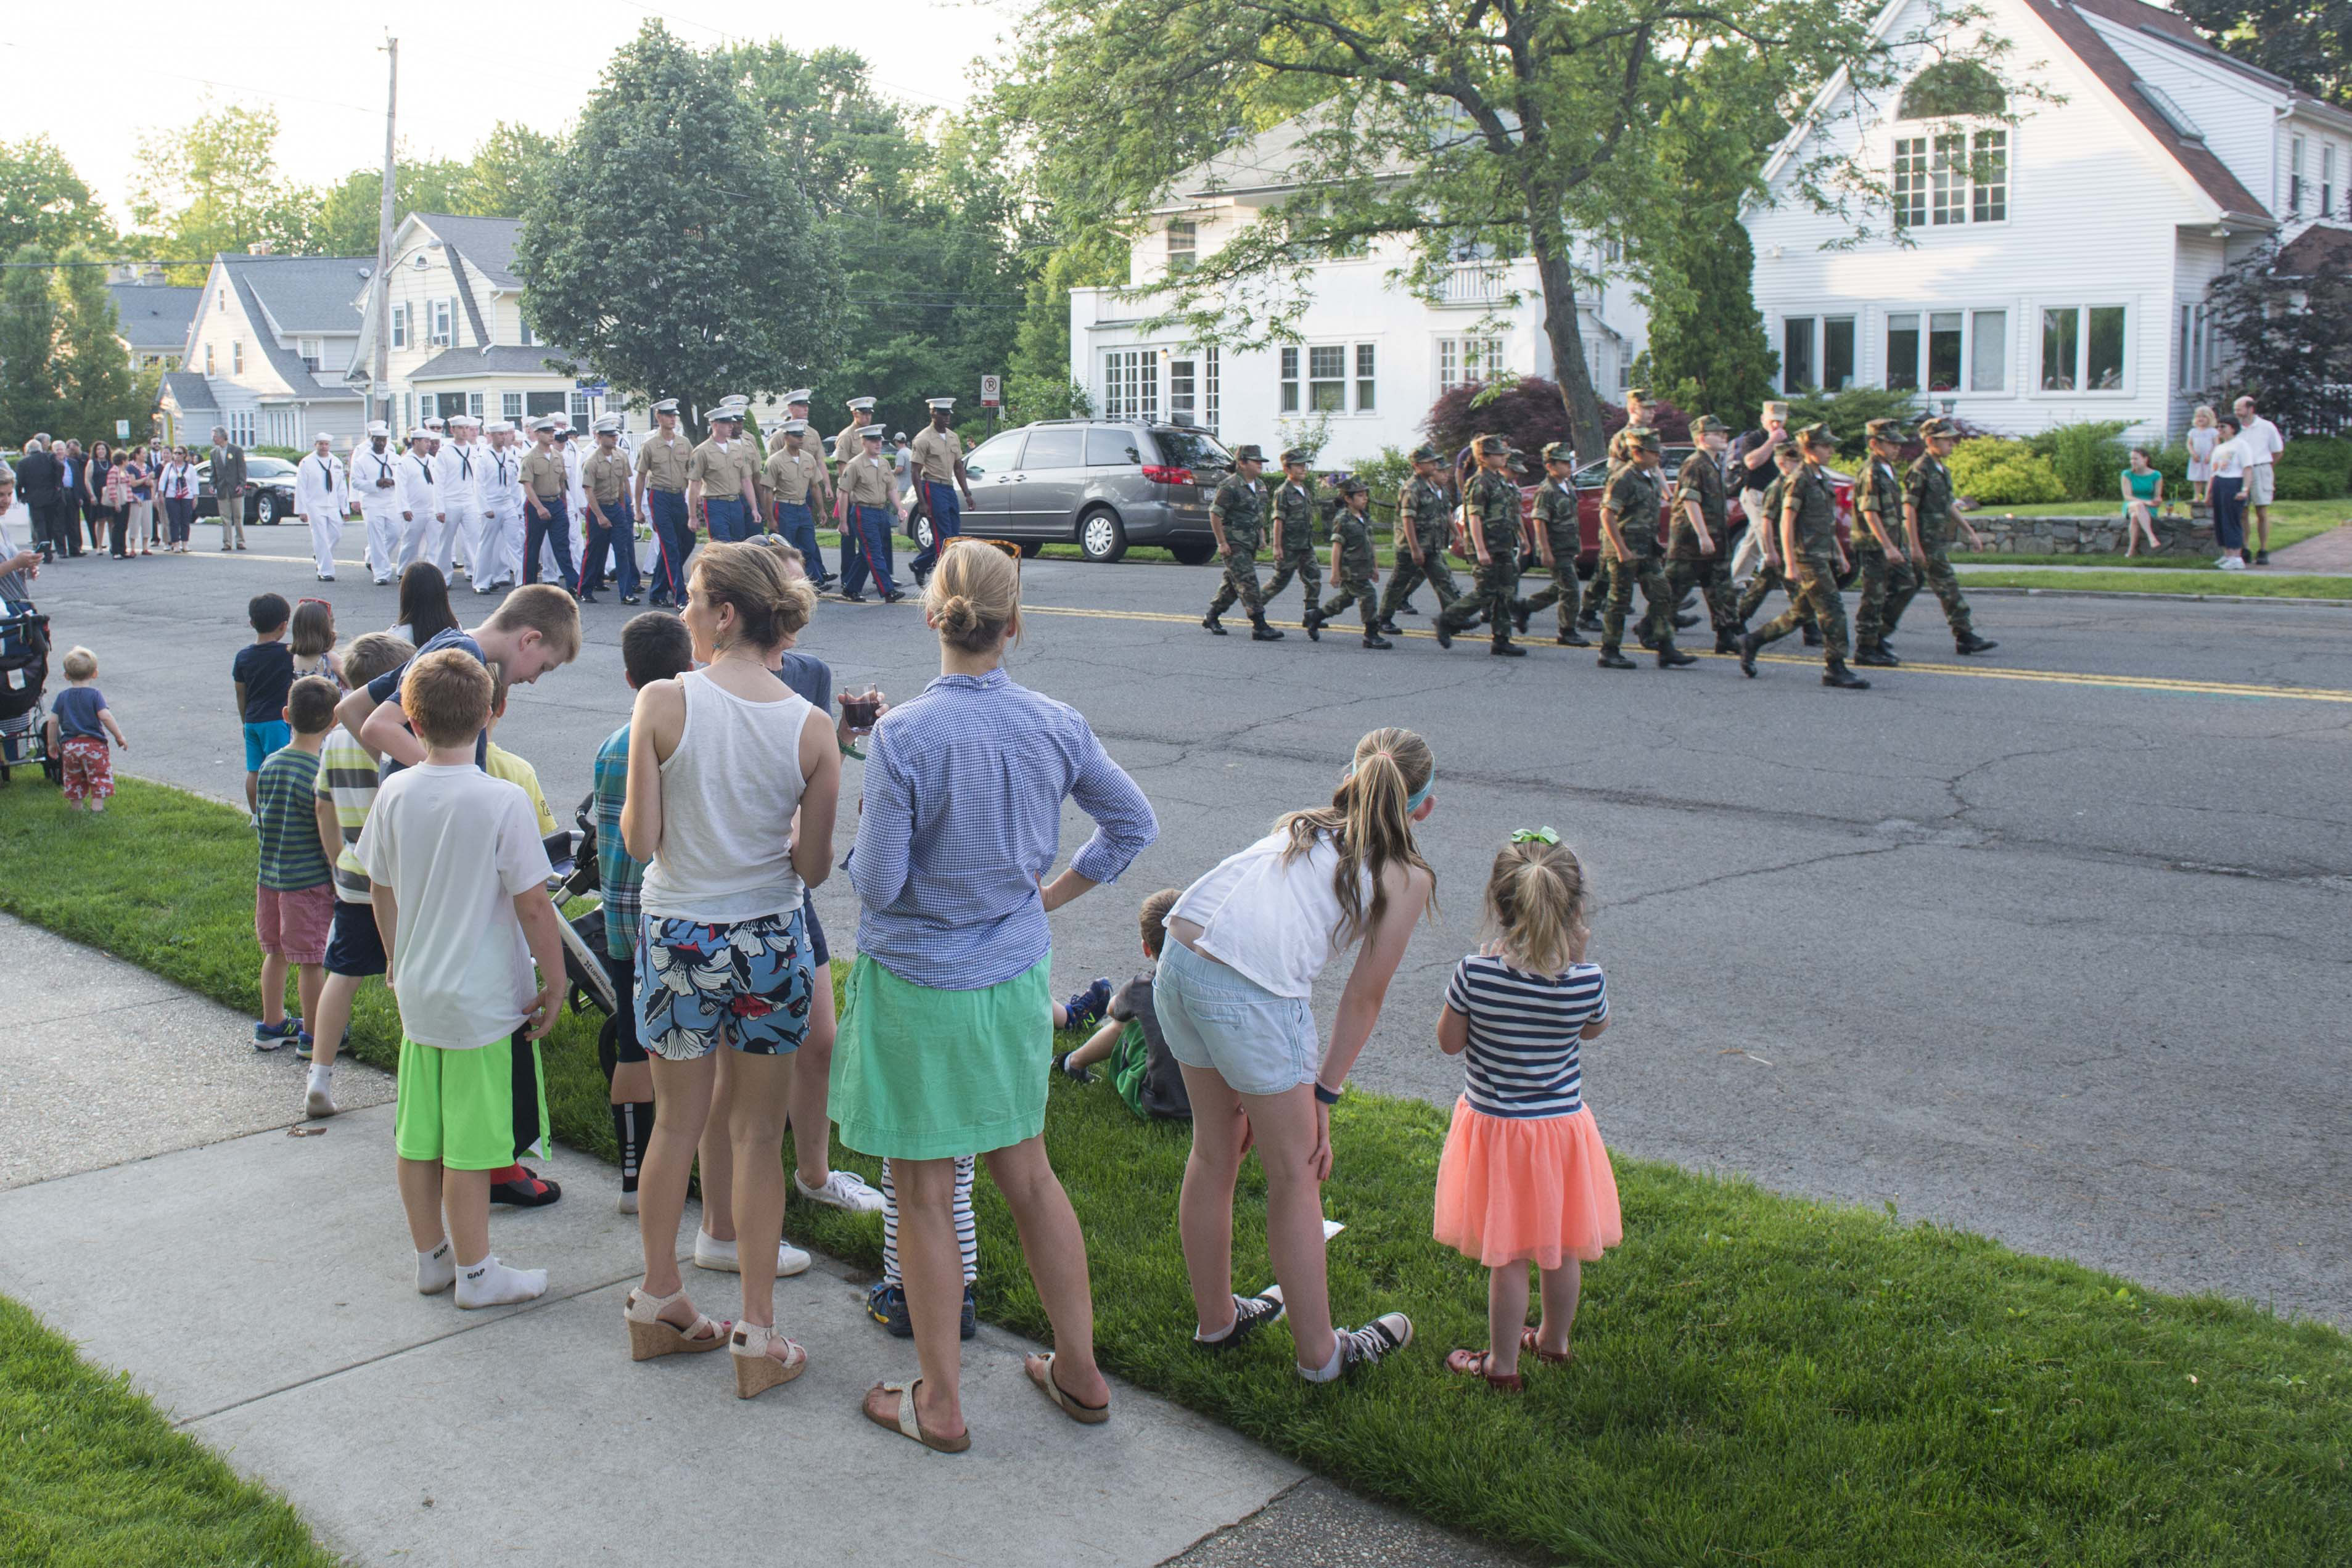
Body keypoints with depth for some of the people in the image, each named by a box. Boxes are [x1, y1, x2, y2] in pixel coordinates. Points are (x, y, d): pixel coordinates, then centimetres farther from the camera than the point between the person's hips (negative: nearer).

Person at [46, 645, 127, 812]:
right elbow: (105, 717, -17)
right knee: (100, 777, 4)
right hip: (94, 743, -4)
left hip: (69, 745, 4)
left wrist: (52, 743, 14)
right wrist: (119, 736, -9)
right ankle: (97, 808, -2)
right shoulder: (95, 695, -7)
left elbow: (53, 721, 4)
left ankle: (76, 807, 23)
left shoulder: (62, 697, 4)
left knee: (74, 780, 17)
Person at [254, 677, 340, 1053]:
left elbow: (261, 818, 12)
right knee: (311, 961, 4)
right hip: (309, 881, -6)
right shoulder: (323, 773, -18)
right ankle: (314, 1036, 14)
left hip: (268, 877, 7)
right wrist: (340, 882, -7)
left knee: (275, 952, 20)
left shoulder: (269, 764, 2)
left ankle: (271, 1025, 32)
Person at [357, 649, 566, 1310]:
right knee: (470, 1146, 4)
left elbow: (380, 889, 10)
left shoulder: (395, 793, -2)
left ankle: (431, 1257, 31)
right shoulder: (503, 801, -18)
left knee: (419, 1136, 15)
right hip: (486, 1001, -5)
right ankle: (476, 1273, 15)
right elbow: (533, 906, -16)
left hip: (417, 994, 6)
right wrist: (555, 982, -4)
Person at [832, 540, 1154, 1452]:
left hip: (918, 983, -5)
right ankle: (1080, 1374, 30)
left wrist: (865, 844, 3)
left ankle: (939, 1405, 22)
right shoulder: (1056, 727, -5)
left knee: (924, 1197, 9)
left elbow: (878, 883, -18)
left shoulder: (903, 735, -20)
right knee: (1027, 1173, 19)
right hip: (1016, 976, 5)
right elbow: (1134, 823, 7)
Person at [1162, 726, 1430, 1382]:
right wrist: (1322, 1101, 16)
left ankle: (1216, 1318, 43)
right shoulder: (1408, 875, 12)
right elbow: (1363, 998, 10)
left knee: (1214, 1152, 25)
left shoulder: (1301, 825, 28)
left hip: (1180, 958, 6)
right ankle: (1319, 1352, 29)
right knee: (1295, 1176, 13)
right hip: (1253, 991, -6)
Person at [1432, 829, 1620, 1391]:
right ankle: (1555, 1340, 41)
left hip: (1496, 1128, -2)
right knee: (1562, 1247, 21)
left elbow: (1449, 1042, -5)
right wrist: (1576, 962, -1)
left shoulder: (1475, 974, -21)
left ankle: (1502, 1364, 22)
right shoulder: (1587, 983, -16)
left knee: (1508, 1256, 9)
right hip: (1565, 1124, 2)